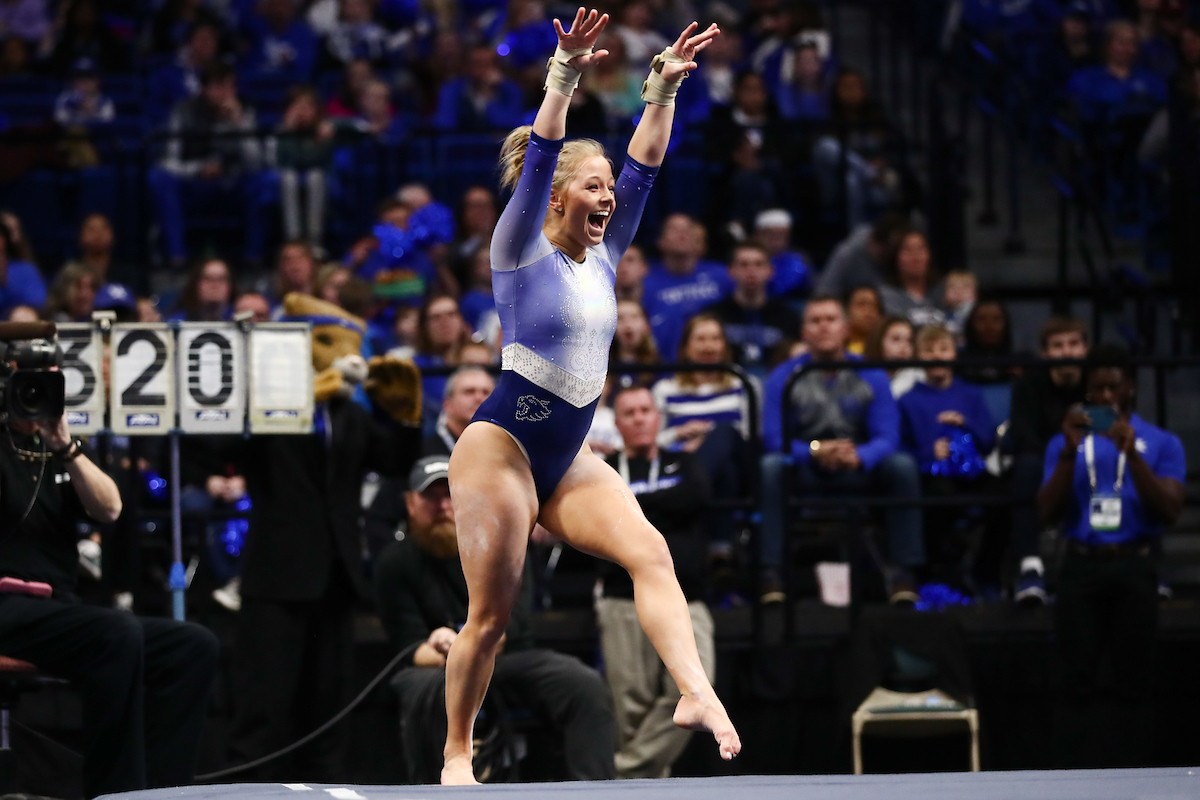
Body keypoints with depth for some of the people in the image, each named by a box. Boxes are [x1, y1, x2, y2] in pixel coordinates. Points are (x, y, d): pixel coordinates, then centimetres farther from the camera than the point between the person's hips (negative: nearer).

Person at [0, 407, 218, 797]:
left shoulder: (60, 450, 19)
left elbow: (108, 509, 3)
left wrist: (65, 446, -9)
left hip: (57, 611, 7)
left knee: (195, 646, -9)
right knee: (119, 634, -33)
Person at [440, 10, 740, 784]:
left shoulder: (602, 259, 13)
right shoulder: (522, 253, -4)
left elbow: (645, 166, 9)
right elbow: (538, 160, -18)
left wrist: (665, 88, 1)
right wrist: (565, 81, -29)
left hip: (569, 457, 6)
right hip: (503, 444, -6)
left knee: (649, 549, -18)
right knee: (491, 615, -4)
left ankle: (696, 693, -31)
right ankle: (457, 756, 9)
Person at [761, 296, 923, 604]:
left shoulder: (871, 377, 4)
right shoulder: (784, 377, 1)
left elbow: (887, 437, -7)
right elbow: (773, 438, -9)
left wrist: (858, 456, -30)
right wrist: (815, 451, -28)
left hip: (857, 469, 1)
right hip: (803, 472, -1)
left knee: (902, 466, -28)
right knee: (770, 466, -34)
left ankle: (903, 574, -26)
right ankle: (771, 574, -37)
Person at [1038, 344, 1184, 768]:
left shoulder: (1161, 443, 6)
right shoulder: (1065, 442, 11)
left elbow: (1170, 509, -6)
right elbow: (1048, 512, 3)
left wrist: (1131, 454, -16)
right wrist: (1070, 453, -10)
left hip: (1134, 568, -1)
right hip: (1081, 567, 1)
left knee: (1133, 682, -1)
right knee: (1077, 683, -3)